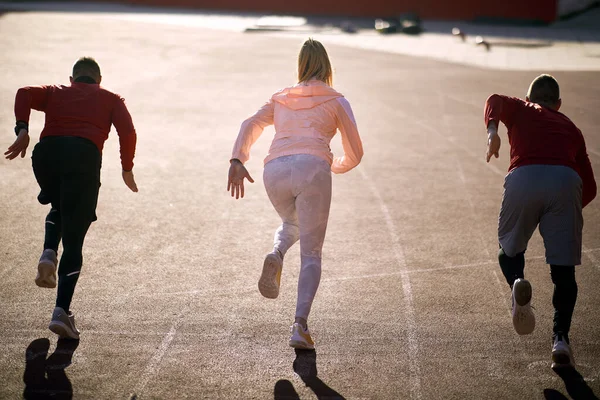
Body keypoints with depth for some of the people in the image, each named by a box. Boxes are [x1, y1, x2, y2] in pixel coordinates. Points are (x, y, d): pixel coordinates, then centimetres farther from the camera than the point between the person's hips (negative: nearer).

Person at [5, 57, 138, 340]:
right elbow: (127, 131, 7)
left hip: (47, 151, 2)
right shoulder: (111, 99, 26)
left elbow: (25, 93, 7)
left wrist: (22, 130, -3)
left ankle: (49, 256, 5)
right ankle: (62, 311, -9)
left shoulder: (55, 93, 29)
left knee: (59, 209, 33)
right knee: (73, 241, 2)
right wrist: (127, 170, 15)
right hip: (84, 154, -2)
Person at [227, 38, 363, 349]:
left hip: (275, 170, 3)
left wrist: (237, 161, 0)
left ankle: (276, 256, -2)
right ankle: (300, 324, -16)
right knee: (311, 253, 3)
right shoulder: (336, 101, 21)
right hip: (312, 167, -3)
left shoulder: (280, 99, 28)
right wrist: (335, 166, 40)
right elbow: (354, 154, 19)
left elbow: (250, 125, 12)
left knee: (292, 224, 33)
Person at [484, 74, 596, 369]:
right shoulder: (571, 128, 34)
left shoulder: (520, 110, 29)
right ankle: (560, 338, -9)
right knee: (563, 268, 6)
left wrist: (492, 130, -14)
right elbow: (589, 187, 28)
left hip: (524, 178, -1)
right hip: (566, 181, 1)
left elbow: (496, 100, 3)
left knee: (510, 249, 19)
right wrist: (570, 210, 43)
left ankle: (517, 282, -14)